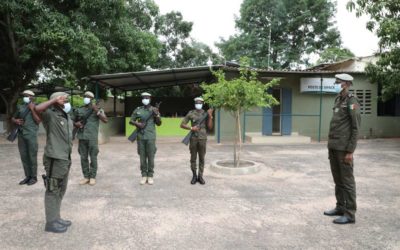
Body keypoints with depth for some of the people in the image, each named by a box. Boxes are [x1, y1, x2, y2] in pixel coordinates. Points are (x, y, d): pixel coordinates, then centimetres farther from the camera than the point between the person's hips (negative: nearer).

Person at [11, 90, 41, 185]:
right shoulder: (20, 107, 14)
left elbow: (38, 121, -9)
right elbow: (13, 118, 22)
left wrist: (32, 109, -12)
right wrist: (16, 121, 0)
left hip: (31, 135, -5)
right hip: (21, 135, 5)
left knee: (32, 157, -2)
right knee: (24, 156, 8)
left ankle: (34, 177, 6)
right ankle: (27, 176, 16)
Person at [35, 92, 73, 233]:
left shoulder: (67, 117, 14)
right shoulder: (50, 115, -11)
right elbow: (38, 109, -35)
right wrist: (55, 100, -26)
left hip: (65, 159, 9)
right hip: (54, 159, -9)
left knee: (60, 191, 18)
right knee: (53, 191, 1)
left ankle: (56, 218, 31)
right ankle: (51, 223, 12)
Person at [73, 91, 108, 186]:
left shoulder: (97, 109, 2)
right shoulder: (78, 110, 12)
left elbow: (105, 120, -10)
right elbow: (73, 122, 21)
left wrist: (97, 111, -16)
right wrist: (76, 124, -2)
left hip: (93, 138, -3)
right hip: (82, 137, 4)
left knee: (93, 157, 1)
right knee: (83, 158, 7)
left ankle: (93, 177, 10)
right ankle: (86, 176, 17)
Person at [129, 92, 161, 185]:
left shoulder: (154, 110, 4)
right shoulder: (137, 110, 8)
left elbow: (159, 123, 3)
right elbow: (131, 121, 10)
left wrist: (157, 115, -14)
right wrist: (137, 123, -9)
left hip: (151, 137, -2)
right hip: (140, 136, 2)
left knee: (150, 156, -1)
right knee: (142, 156, 5)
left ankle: (150, 176, 8)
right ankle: (144, 175, 13)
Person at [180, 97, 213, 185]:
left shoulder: (206, 114, 5)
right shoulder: (190, 113, 2)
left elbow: (210, 127, 2)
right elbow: (182, 125, 1)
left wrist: (210, 117, -10)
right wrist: (191, 128, -14)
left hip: (203, 139, 1)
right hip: (193, 139, -1)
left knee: (201, 158, 5)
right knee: (193, 158, 5)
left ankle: (200, 176, 14)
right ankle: (194, 176, 16)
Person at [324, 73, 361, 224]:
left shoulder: (352, 102, -9)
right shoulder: (337, 100, 15)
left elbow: (356, 128, -13)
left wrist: (350, 151, -16)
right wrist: (330, 146, 16)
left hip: (344, 148, -8)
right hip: (333, 147, 8)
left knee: (347, 181, -1)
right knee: (337, 180, 14)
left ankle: (350, 214, 7)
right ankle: (340, 207, 26)